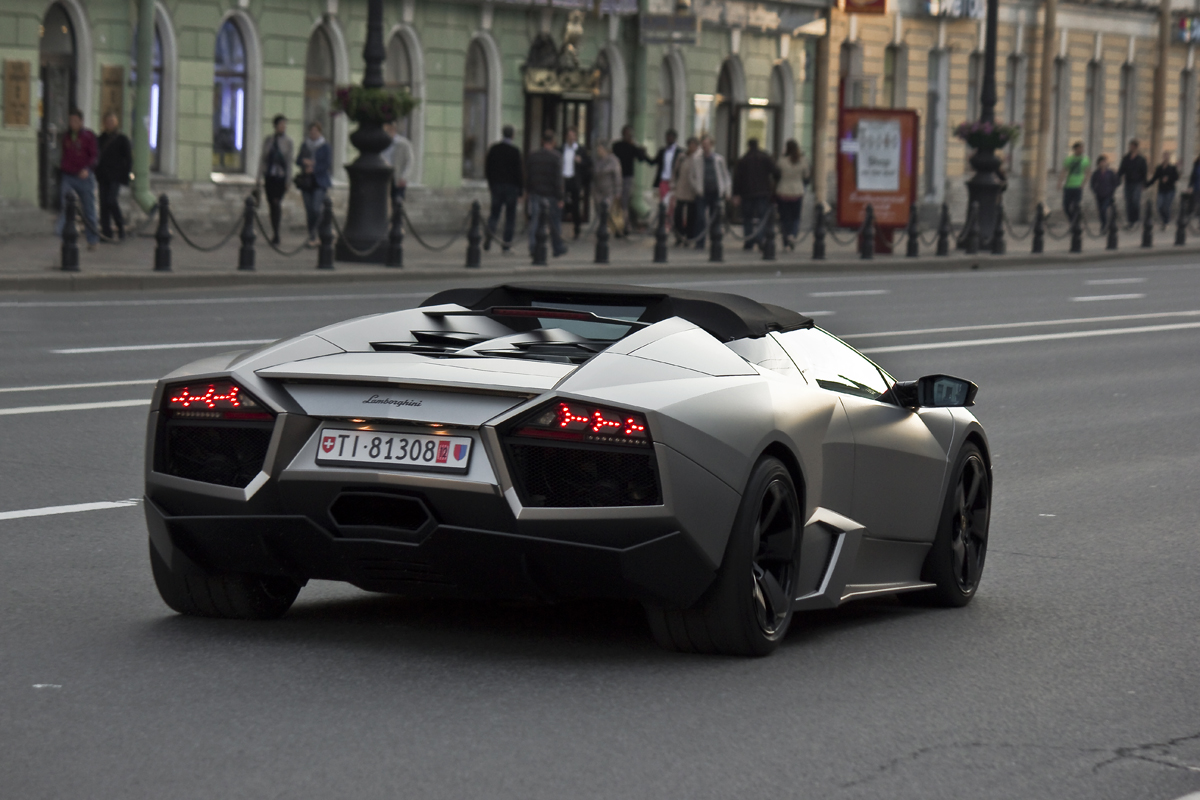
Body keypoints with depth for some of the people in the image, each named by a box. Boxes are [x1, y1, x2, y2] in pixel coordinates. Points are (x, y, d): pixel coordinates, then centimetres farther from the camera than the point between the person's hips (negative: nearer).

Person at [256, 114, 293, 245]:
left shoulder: (287, 142, 1)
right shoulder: (267, 141, 8)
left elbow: (289, 161, 0)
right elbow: (263, 159, 11)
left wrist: (288, 180, -5)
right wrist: (260, 176, 6)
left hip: (281, 176, -3)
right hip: (269, 176, 3)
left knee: (277, 202, -15)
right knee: (272, 204, 6)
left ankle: (275, 234, -16)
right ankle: (275, 234, 14)